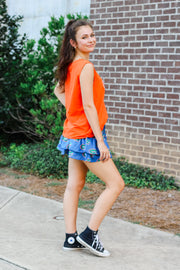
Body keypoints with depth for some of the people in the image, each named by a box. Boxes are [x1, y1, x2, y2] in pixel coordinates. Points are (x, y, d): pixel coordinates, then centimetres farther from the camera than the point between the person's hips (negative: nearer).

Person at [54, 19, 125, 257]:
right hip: (86, 135, -10)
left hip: (74, 133, 10)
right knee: (116, 184, -2)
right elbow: (88, 106, -21)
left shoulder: (70, 66, 8)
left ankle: (71, 238, 19)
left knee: (75, 185, 12)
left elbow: (58, 90, 23)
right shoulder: (86, 67, -19)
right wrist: (100, 141, -19)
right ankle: (90, 233, 2)